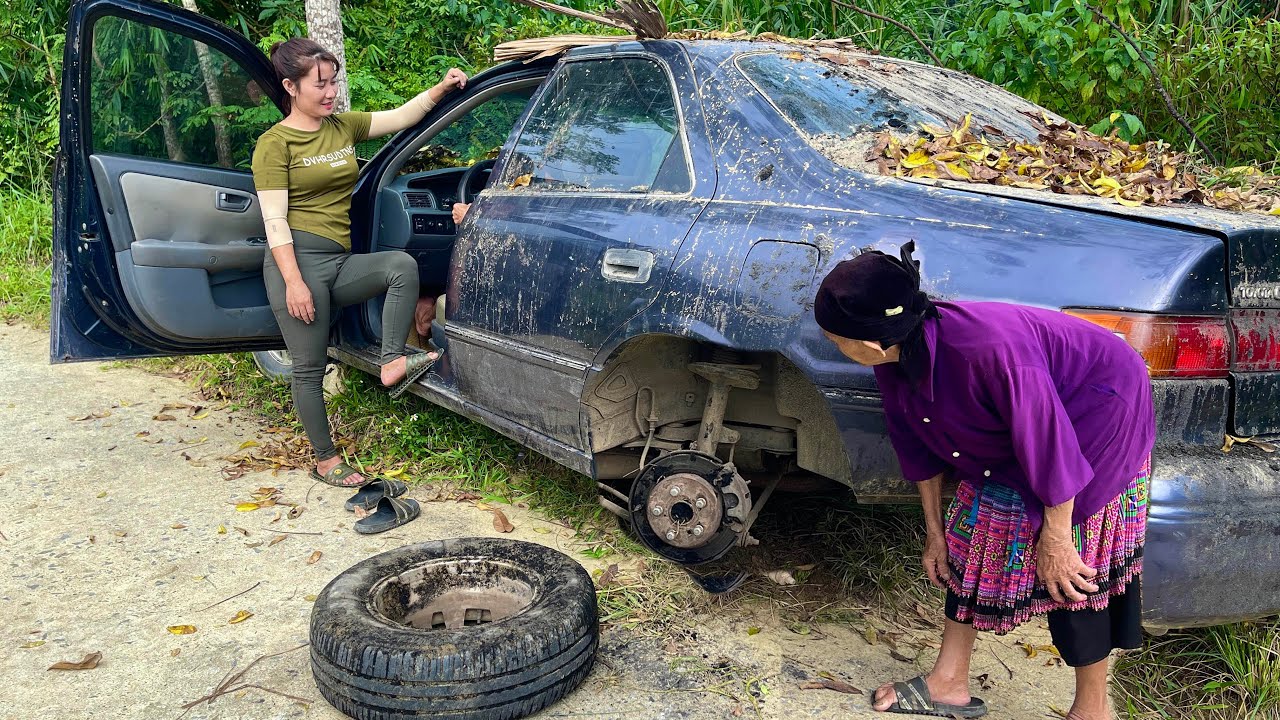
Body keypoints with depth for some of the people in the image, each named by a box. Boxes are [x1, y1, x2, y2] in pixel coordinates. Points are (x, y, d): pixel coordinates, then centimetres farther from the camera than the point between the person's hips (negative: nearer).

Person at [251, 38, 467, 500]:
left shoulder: (344, 127, 14)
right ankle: (326, 461, 14)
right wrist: (294, 282, -18)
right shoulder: (275, 143, -3)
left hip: (340, 261, 6)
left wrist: (442, 88, -1)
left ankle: (392, 363, -21)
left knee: (402, 266, -21)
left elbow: (401, 117, 14)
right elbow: (274, 220, -10)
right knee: (310, 368, 0)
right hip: (298, 259, -6)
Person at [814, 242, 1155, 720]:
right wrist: (934, 530, 7)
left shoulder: (990, 349, -42)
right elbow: (917, 446, -1)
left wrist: (1055, 539, -18)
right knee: (970, 537, 7)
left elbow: (1051, 448, -31)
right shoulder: (895, 360, -17)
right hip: (1005, 428, 7)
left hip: (1098, 412, -7)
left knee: (1067, 566, -5)